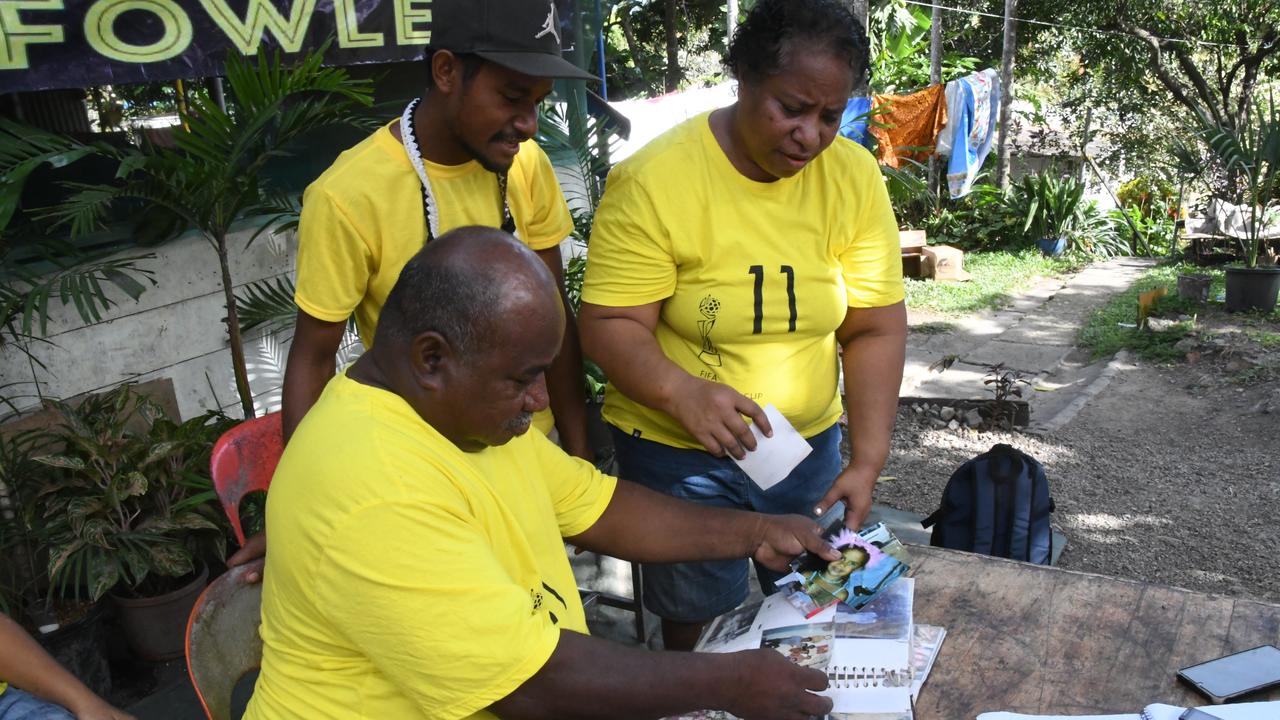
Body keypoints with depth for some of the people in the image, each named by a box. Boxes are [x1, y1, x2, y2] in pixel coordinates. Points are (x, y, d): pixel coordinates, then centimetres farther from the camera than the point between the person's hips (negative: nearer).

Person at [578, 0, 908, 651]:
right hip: (677, 448, -3)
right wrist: (682, 394, -37)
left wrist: (868, 458, -13)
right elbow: (609, 325, -19)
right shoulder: (653, 180, -18)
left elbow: (876, 328, -5)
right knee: (699, 616, 9)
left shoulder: (854, 176, -7)